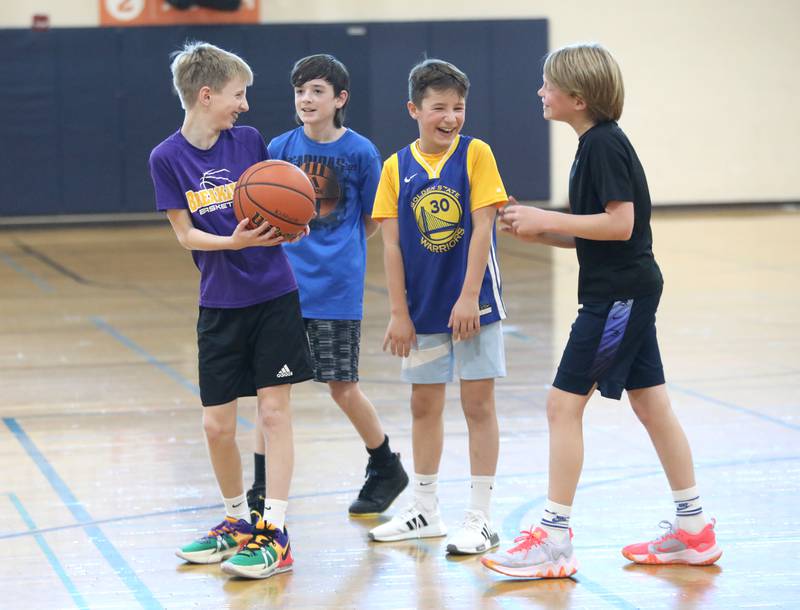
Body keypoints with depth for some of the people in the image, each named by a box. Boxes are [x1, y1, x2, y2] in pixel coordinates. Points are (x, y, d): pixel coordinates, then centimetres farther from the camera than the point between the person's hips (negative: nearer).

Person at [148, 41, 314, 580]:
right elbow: (185, 233, -5)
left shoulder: (250, 141, 1)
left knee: (275, 411, -3)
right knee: (217, 424, 4)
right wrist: (235, 242, -22)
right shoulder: (168, 158, -4)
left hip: (274, 293, 0)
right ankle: (238, 520, 25)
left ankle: (275, 532, -1)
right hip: (220, 303, 0)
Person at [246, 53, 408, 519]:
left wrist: (338, 253, 8)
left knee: (343, 387, 3)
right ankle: (262, 494, 10)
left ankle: (387, 468, 26)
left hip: (337, 286, -3)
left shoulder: (360, 152, -5)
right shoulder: (280, 148, 1)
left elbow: (372, 220, 6)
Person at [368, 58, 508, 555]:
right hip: (423, 307, 4)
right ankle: (425, 512, 26)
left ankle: (480, 519, 7)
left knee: (478, 403, 0)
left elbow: (482, 228, -11)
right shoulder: (397, 167, 1)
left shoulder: (476, 154, -6)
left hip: (473, 303, -3)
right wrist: (399, 312, -3)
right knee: (424, 404, 13)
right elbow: (391, 243, 0)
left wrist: (468, 296, -16)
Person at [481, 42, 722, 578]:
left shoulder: (603, 144, -16)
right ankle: (693, 530, 19)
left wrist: (548, 219, -18)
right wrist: (539, 231, 5)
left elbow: (620, 223, -23)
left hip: (619, 295, -10)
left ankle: (554, 540, -4)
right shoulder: (599, 143, 14)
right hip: (631, 290, 10)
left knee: (564, 404, -7)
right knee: (652, 405, 13)